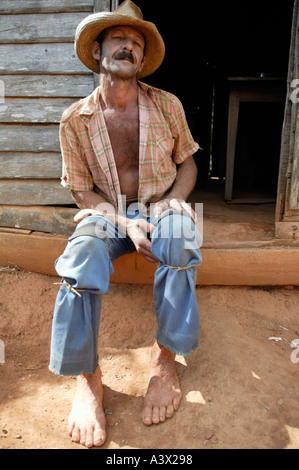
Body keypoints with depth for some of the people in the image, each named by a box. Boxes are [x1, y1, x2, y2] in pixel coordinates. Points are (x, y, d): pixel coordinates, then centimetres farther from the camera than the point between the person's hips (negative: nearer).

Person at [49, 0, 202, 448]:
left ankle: (165, 359, -17)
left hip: (161, 209, 1)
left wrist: (177, 198, -10)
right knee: (81, 261, -32)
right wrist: (125, 223, -17)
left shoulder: (167, 105, 1)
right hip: (106, 214, 0)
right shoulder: (76, 119, -3)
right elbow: (82, 189, -2)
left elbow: (187, 161, 12)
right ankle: (87, 378, -16)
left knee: (180, 242, -34)